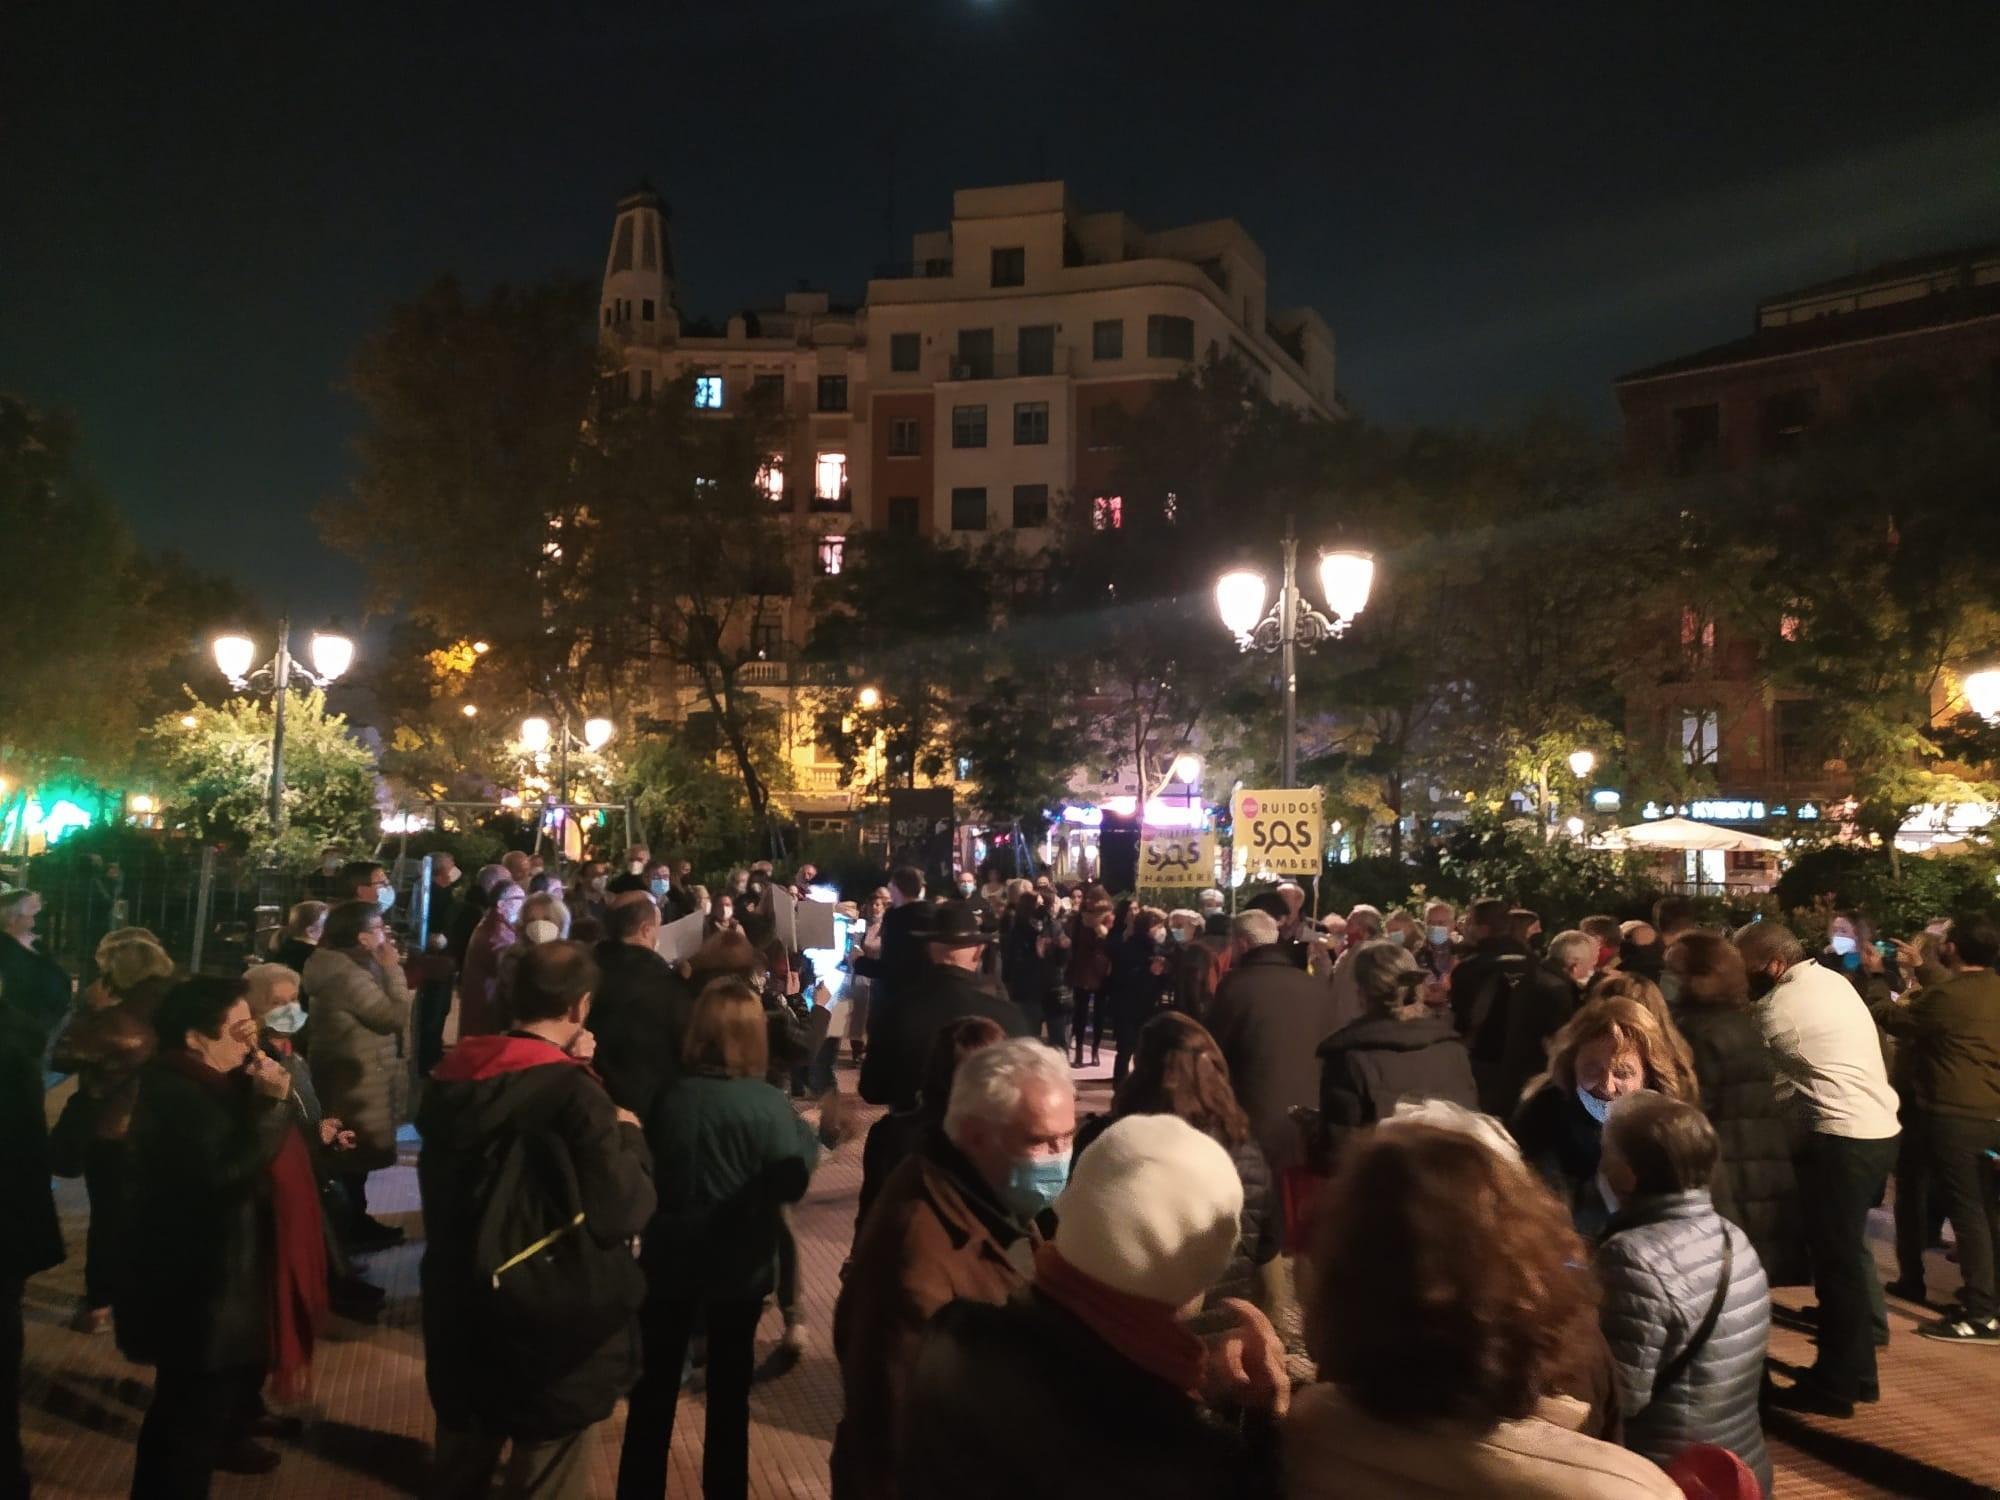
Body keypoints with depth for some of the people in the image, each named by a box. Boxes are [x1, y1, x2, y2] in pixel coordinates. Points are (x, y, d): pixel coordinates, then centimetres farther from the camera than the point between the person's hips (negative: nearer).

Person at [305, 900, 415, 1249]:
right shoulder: (348, 974, -25)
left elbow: (381, 1011, 15)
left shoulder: (347, 965, 9)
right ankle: (351, 1230, 12)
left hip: (354, 1075, 11)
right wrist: (392, 969, -18)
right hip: (357, 1079, -11)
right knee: (356, 1155, 1)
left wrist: (386, 969, 5)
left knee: (353, 1155, 19)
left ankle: (355, 1222, 29)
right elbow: (396, 1015, -25)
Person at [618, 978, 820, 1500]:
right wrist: (807, 1134, 1)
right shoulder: (766, 1105, -21)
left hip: (669, 1258, 2)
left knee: (655, 1387, 17)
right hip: (737, 1267, -2)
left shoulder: (667, 1097, -11)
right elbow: (792, 1181, -14)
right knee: (729, 1389, 17)